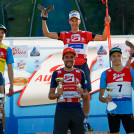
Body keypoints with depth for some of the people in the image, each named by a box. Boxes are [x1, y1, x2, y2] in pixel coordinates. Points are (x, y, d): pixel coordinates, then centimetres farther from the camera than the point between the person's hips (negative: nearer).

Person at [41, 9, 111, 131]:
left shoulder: (86, 35, 9)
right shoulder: (65, 35, 9)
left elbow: (103, 38, 7)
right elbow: (47, 34, 4)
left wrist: (106, 24, -4)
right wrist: (44, 20, -5)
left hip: (83, 66, 1)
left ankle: (86, 122, 10)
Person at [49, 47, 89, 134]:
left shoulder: (80, 73, 11)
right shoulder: (56, 74, 7)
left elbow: (86, 97, 13)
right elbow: (50, 95, 8)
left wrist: (82, 93, -9)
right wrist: (58, 94, -12)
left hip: (77, 111, 2)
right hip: (61, 110, -1)